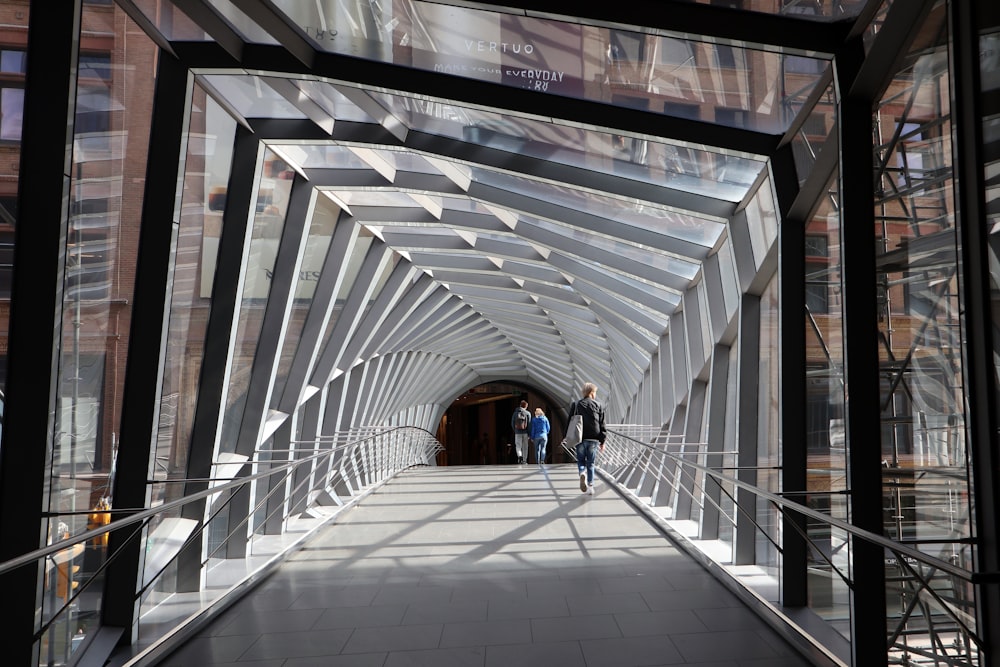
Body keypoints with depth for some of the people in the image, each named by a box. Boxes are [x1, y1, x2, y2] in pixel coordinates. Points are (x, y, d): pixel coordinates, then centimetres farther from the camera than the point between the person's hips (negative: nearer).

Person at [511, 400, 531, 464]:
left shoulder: (515, 413, 4)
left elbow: (512, 423, 5)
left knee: (518, 446, 7)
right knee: (525, 447, 11)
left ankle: (520, 456, -19)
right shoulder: (528, 413, -1)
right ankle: (524, 460, 12)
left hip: (517, 432, 1)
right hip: (525, 432, 0)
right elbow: (529, 424, -5)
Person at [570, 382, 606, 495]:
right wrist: (602, 441, 8)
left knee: (580, 460, 11)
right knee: (590, 463, 11)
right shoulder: (598, 406, 2)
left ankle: (582, 473, -19)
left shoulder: (576, 405, 3)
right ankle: (590, 486, 8)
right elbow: (602, 424, 3)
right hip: (593, 439, 0)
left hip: (580, 439, 0)